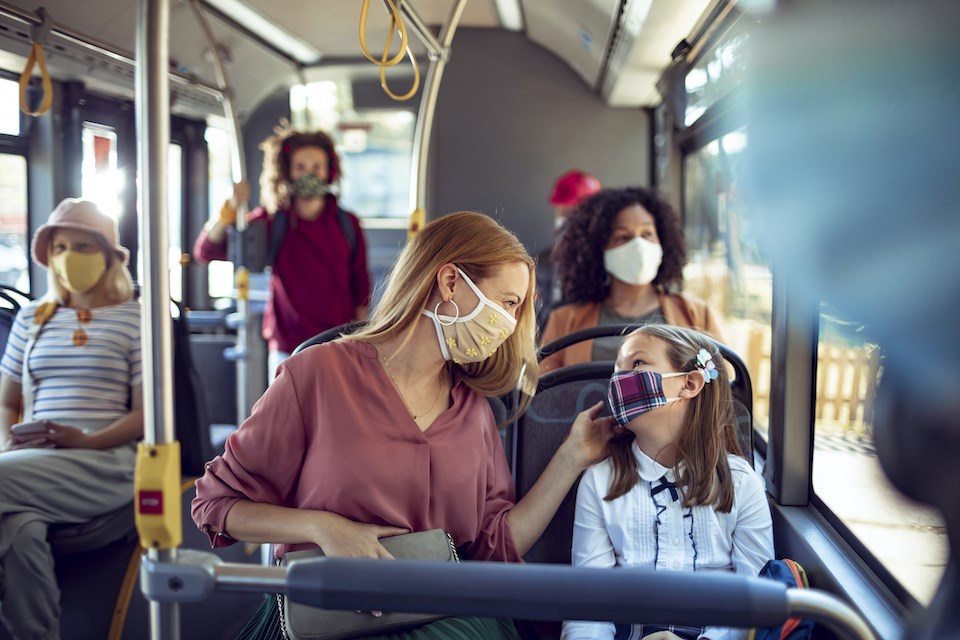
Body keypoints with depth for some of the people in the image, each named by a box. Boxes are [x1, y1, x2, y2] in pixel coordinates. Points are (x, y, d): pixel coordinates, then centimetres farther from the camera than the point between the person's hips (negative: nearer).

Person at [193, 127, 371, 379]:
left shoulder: (347, 224, 4)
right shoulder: (271, 223, -1)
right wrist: (231, 208, -22)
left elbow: (360, 285, 12)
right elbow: (206, 251, -6)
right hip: (288, 350, -1)